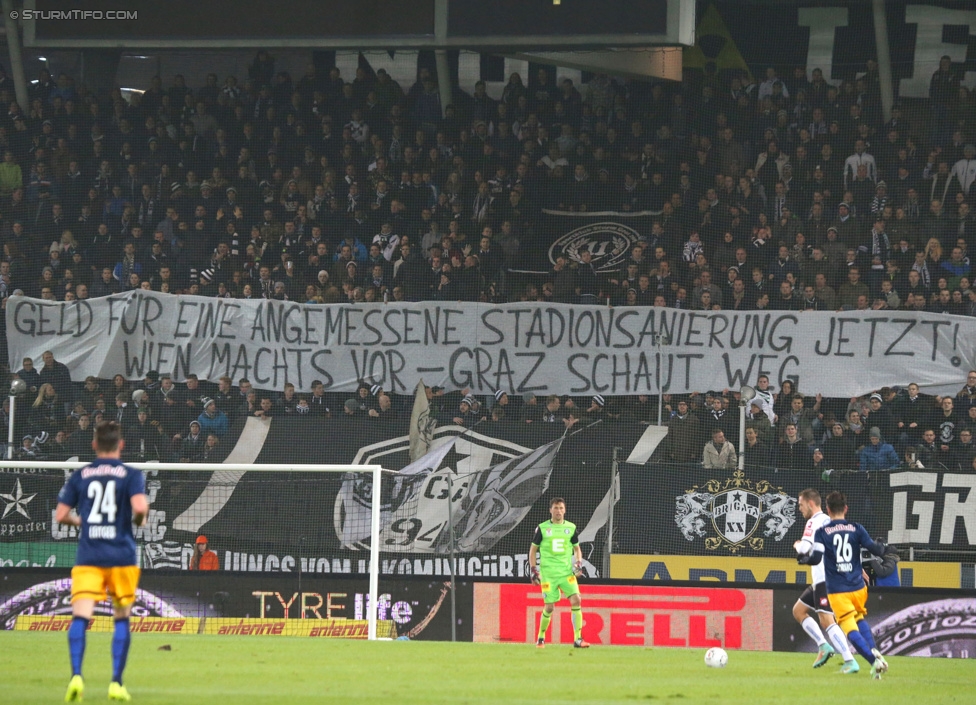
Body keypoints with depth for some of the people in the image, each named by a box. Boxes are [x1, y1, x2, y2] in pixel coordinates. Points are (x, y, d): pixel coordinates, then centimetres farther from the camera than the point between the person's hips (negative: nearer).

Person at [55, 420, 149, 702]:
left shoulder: (79, 476, 8)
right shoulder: (131, 475, 0)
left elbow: (60, 515, 5)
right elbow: (140, 507, -16)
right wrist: (139, 520, 7)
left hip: (88, 558, 1)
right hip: (121, 556, -1)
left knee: (80, 616, -8)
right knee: (122, 619, 13)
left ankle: (76, 675, -29)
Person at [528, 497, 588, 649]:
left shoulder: (570, 528, 6)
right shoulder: (542, 528, 0)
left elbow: (577, 548, 19)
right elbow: (533, 549, 8)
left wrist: (579, 563, 1)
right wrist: (533, 570, 1)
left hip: (567, 572, 2)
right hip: (548, 574, -2)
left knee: (576, 600, -15)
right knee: (549, 607, -2)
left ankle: (578, 639, -12)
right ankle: (541, 638, 21)